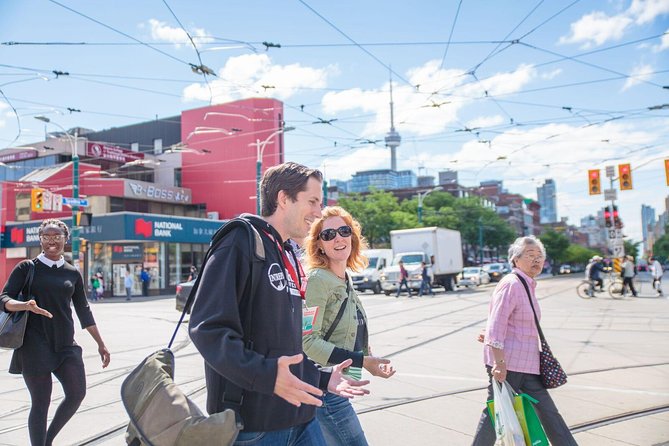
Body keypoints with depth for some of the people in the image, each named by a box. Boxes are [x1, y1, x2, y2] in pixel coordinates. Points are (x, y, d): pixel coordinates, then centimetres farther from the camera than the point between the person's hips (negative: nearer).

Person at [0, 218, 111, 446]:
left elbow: (83, 310, 15)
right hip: (35, 344, -3)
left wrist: (100, 343, 13)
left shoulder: (72, 273, 11)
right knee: (41, 402, -2)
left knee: (77, 393, -4)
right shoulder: (27, 268, 2)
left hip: (65, 344, 4)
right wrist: (26, 305, -28)